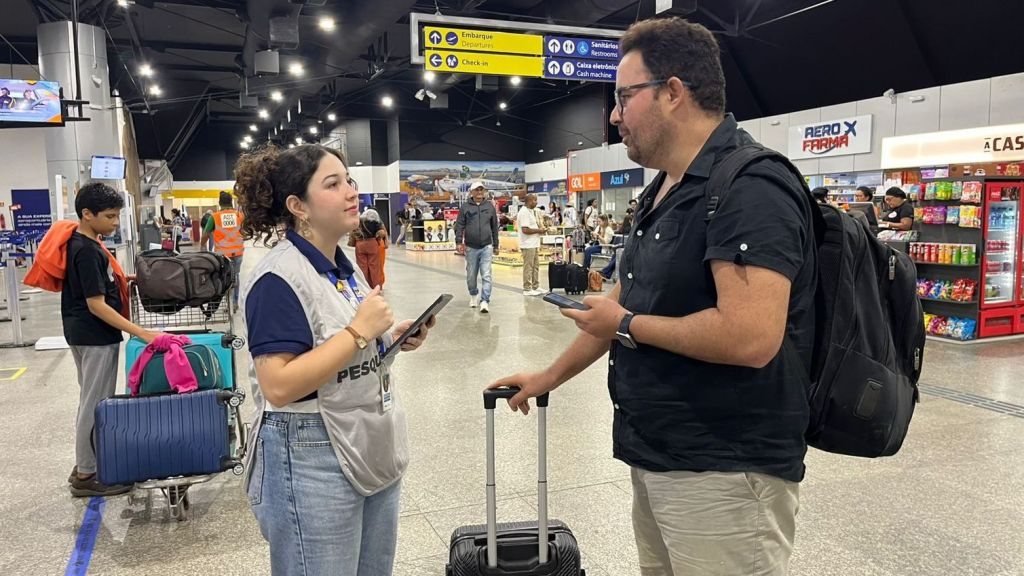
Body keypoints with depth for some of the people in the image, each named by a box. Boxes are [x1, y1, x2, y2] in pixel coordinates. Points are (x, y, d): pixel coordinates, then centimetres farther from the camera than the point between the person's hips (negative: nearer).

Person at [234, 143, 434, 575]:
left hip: (374, 456, 9)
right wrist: (358, 331, -24)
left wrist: (392, 340, 0)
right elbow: (278, 387, -25)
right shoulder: (279, 278, -19)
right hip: (312, 466, -9)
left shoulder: (344, 268, 8)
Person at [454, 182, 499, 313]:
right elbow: (459, 225, -1)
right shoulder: (465, 207, 2)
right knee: (471, 275, 11)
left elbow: (494, 227, 11)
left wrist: (495, 245, 12)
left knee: (486, 275, -7)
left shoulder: (490, 206, 6)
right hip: (471, 247, 0)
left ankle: (485, 301, -8)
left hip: (486, 247, 0)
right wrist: (459, 242, -13)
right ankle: (473, 295, 33)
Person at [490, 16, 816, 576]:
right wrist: (549, 376, 23)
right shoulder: (663, 192, 12)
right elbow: (623, 304, 19)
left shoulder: (750, 187, -19)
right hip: (656, 458, 9)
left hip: (723, 471, -9)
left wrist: (626, 325, -16)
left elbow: (751, 337, -30)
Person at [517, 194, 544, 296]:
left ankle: (535, 287, 23)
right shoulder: (524, 212, -17)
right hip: (528, 245, -10)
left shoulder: (531, 211, 16)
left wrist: (539, 228, 9)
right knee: (528, 267, -3)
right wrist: (538, 230, -14)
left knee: (535, 266, 15)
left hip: (534, 244, 10)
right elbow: (525, 230, -23)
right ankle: (527, 289, 3)